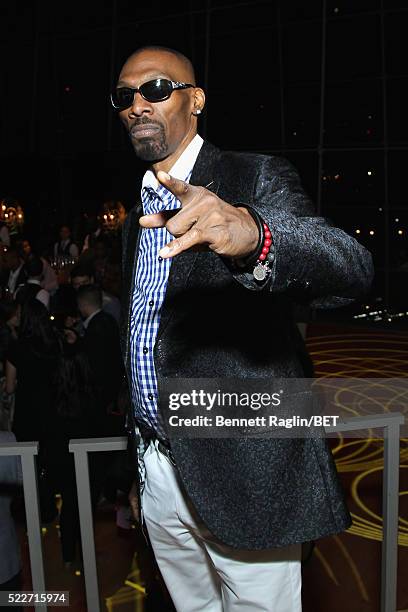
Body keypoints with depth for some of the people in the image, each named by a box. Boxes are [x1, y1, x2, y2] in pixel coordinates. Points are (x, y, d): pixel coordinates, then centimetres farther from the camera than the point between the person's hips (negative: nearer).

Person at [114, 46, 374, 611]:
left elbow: (351, 270, -27)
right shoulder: (136, 218, 13)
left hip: (245, 473, -6)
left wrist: (251, 234, -49)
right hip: (157, 472, 7)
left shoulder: (258, 179, -8)